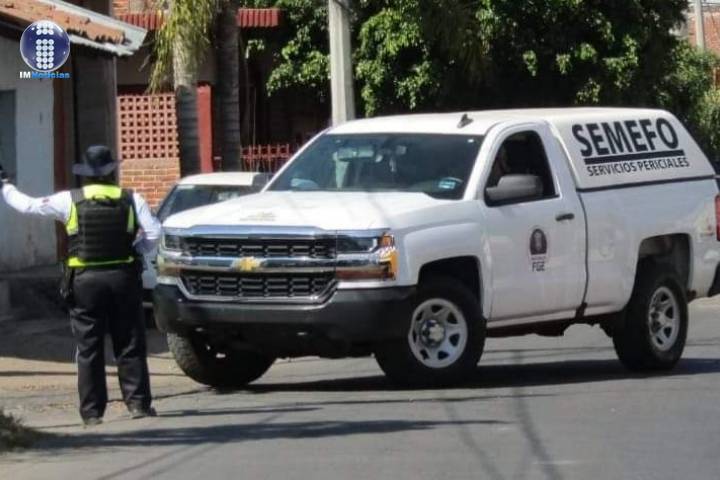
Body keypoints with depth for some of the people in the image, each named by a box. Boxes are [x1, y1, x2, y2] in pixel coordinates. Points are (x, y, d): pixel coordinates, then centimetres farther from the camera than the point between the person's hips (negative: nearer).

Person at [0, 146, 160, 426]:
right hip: (123, 276, 1)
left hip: (85, 280, 0)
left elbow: (27, 206, 3)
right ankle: (138, 403, 4)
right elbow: (153, 233, -6)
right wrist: (134, 252, 10)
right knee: (129, 346, 8)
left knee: (89, 349, 5)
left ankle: (92, 411, 4)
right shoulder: (131, 200, -1)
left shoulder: (69, 201, -3)